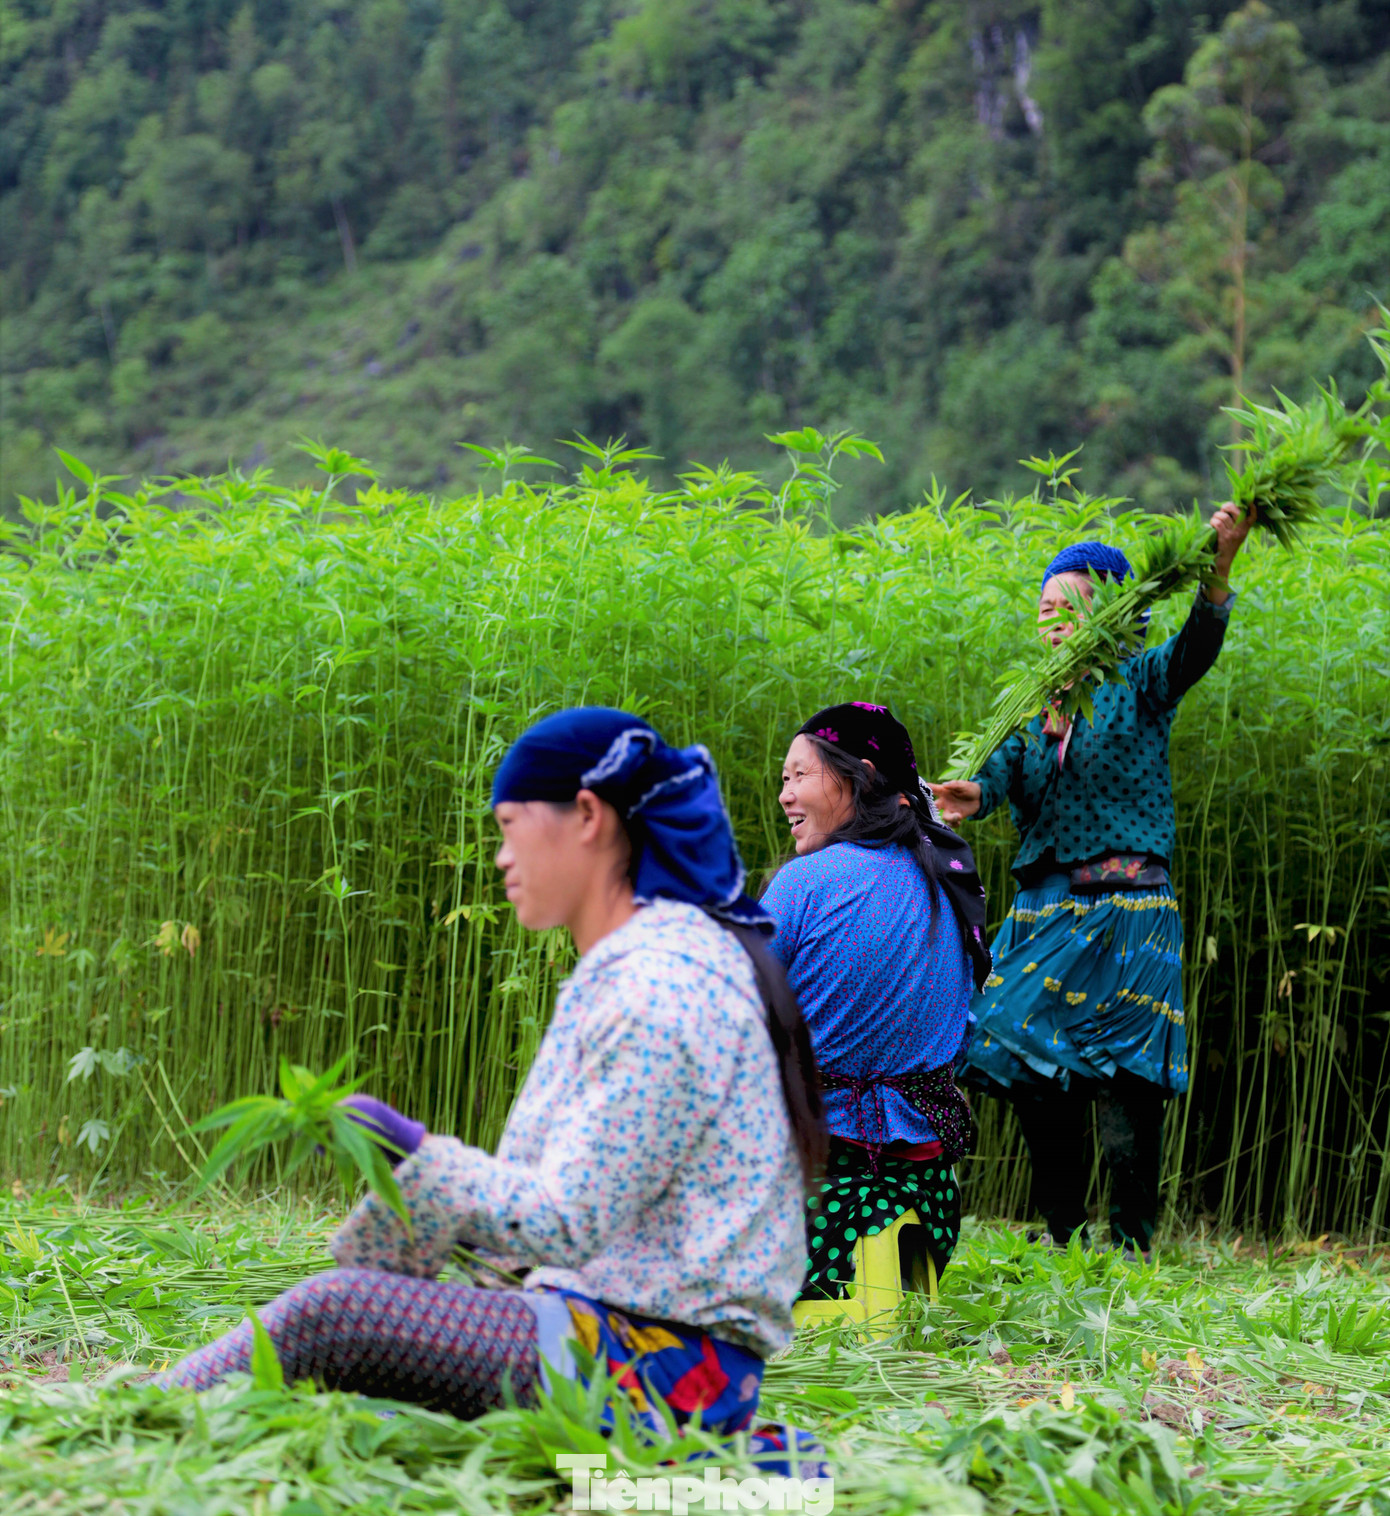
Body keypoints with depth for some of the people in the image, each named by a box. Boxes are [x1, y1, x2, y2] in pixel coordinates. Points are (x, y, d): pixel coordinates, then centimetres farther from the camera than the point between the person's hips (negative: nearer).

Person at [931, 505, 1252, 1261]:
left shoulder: (1139, 683, 1)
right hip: (1044, 906, 5)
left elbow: (1196, 649, -18)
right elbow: (1007, 764, -3)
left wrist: (1219, 568, -37)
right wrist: (975, 792, -28)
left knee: (1123, 1078, -6)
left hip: (1124, 908, -5)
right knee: (1035, 1070, 4)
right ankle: (1059, 1229, 17)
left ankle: (1130, 1242, 3)